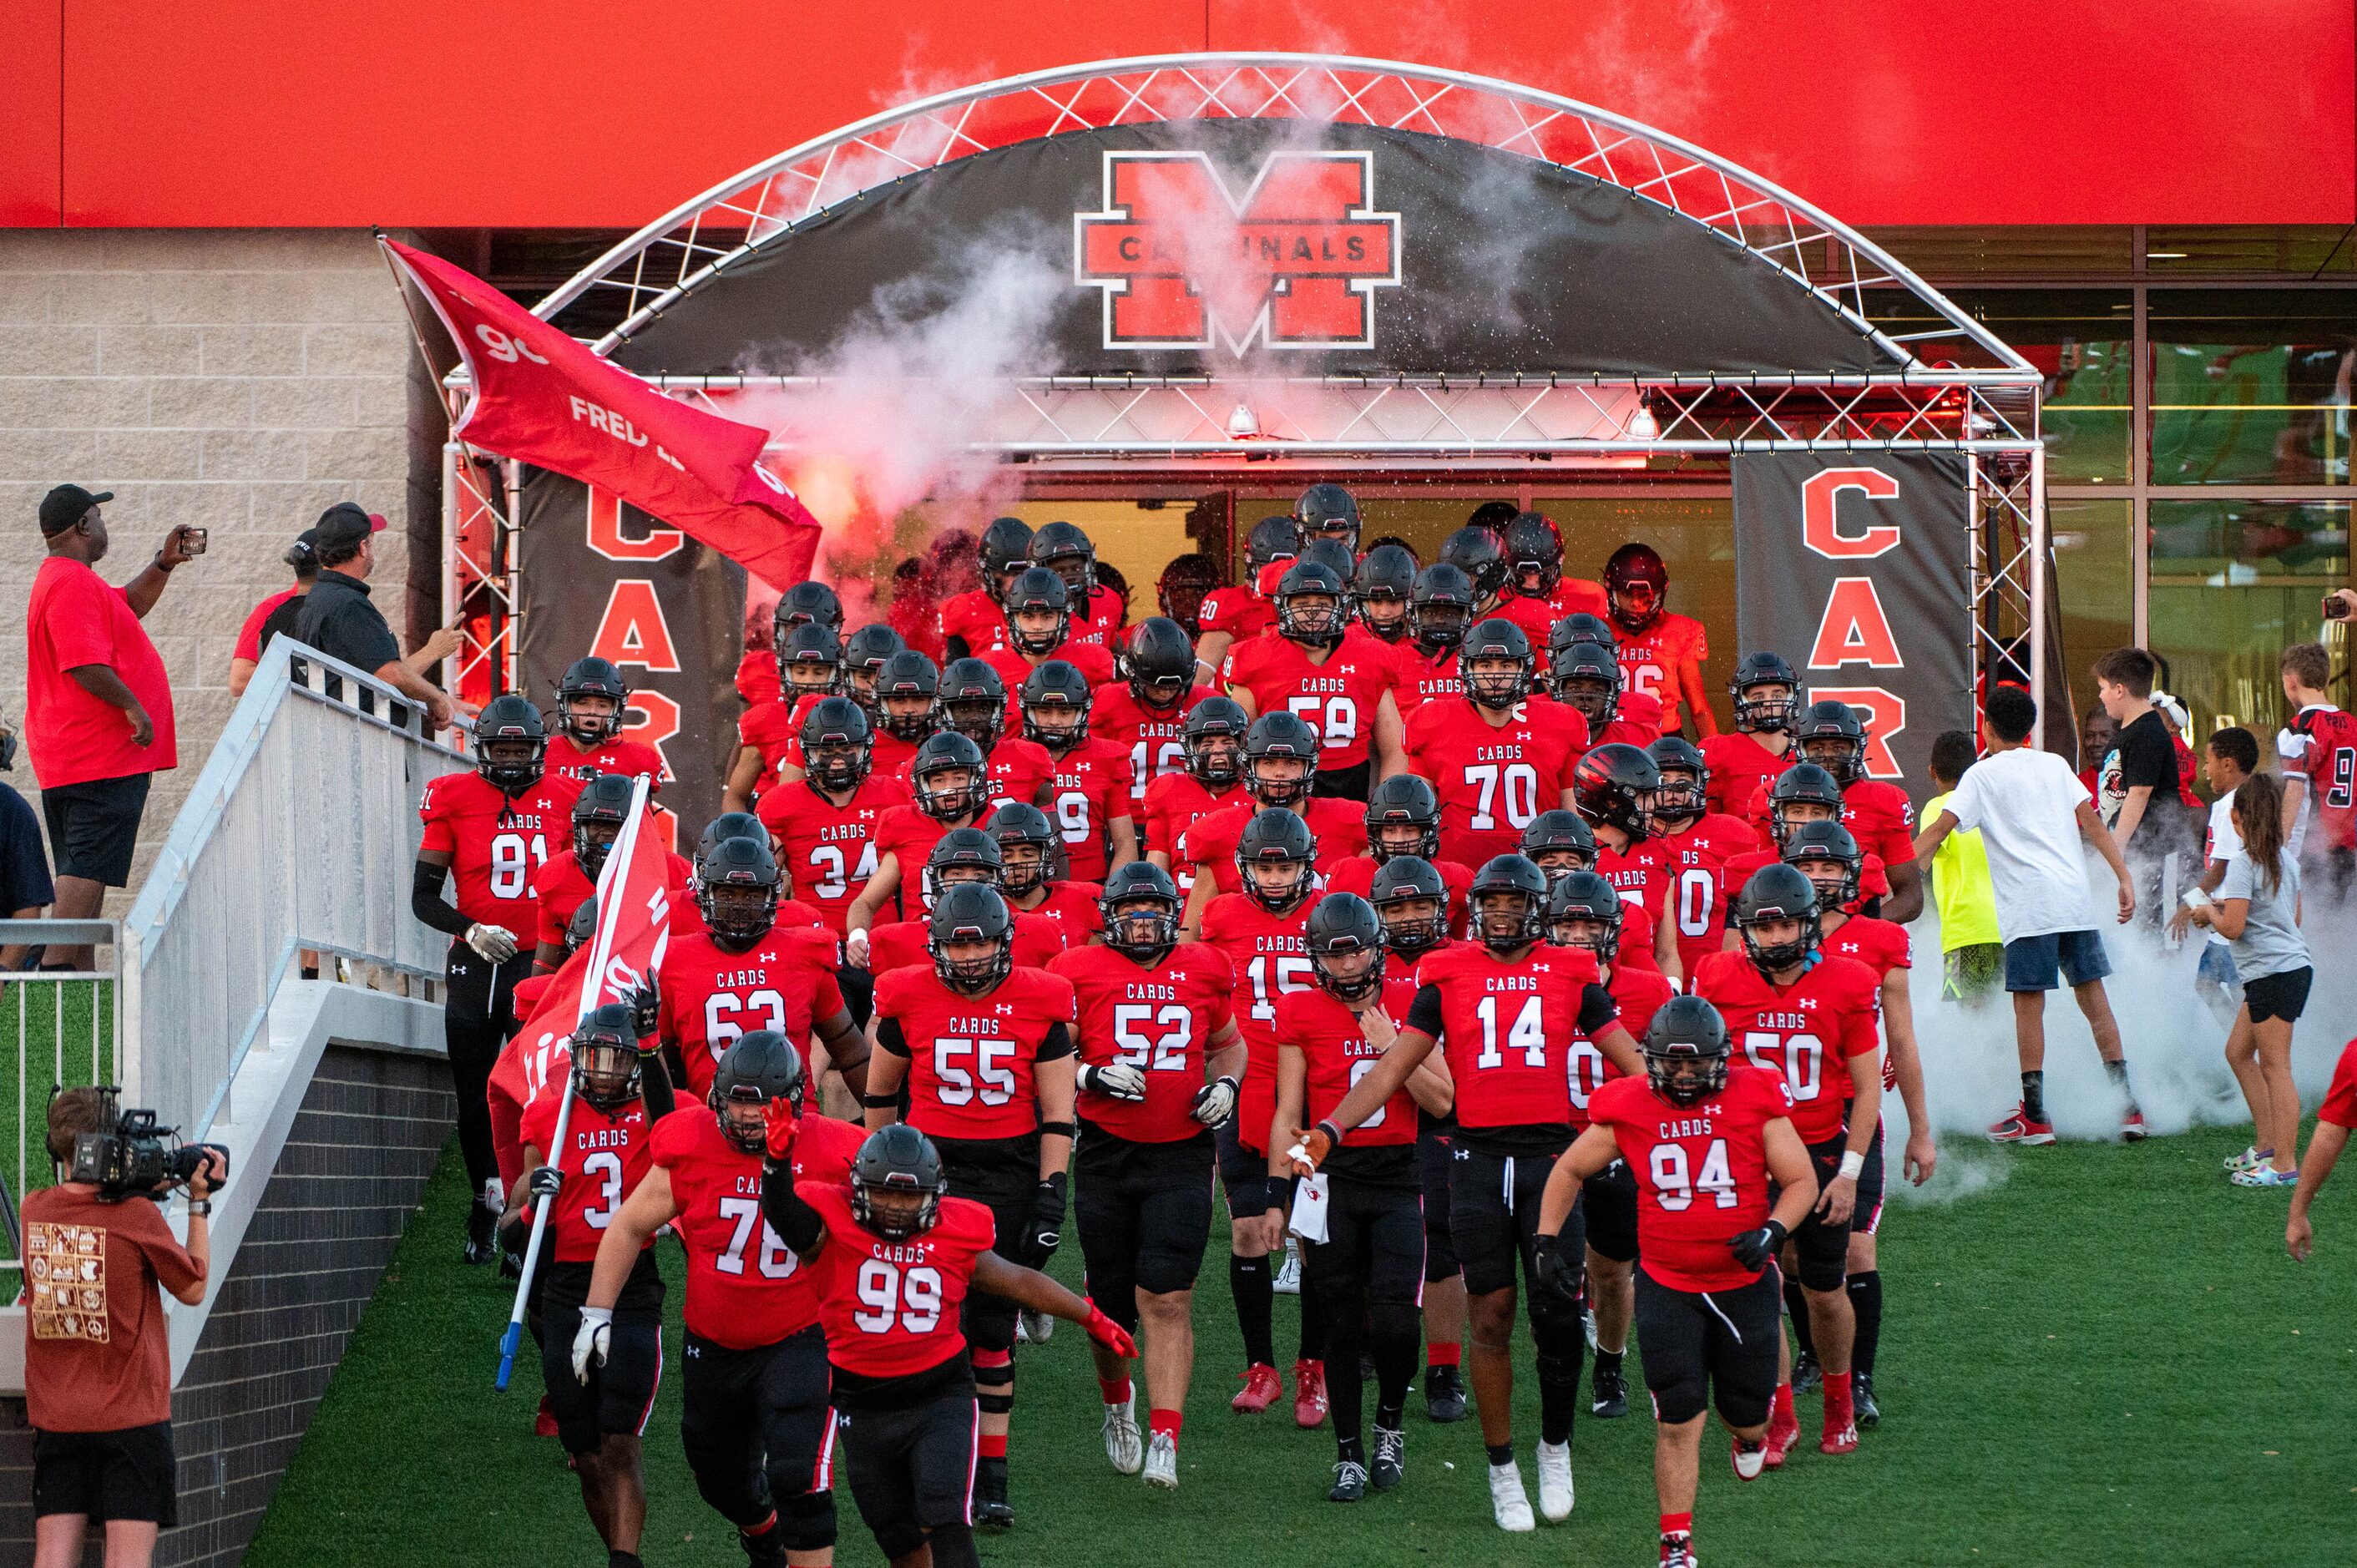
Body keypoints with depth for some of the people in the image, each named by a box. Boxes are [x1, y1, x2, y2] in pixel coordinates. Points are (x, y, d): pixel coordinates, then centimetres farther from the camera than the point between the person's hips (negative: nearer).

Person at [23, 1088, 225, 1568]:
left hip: (55, 1418, 4)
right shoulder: (138, 1216, -14)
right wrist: (199, 1202, 4)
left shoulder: (34, 1210, -1)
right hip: (131, 1416, -4)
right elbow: (194, 1289, -1)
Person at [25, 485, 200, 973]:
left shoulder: (60, 580, 20)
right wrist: (132, 706, -19)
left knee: (85, 873, 12)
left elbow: (129, 605, 34)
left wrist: (165, 564, 23)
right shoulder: (73, 583, -15)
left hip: (65, 760, 11)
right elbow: (84, 662, -25)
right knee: (88, 870, -13)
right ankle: (57, 968, -20)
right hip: (102, 754, -11)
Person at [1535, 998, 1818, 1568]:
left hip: (1744, 1282, 1)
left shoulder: (1755, 1100, -9)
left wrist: (1772, 1231, -20)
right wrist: (1549, 1240, 1)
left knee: (1746, 1409, 13)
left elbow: (1801, 1181, -3)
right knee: (1679, 1420, -7)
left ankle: (1749, 1434, 52)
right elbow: (1569, 1171, 8)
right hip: (1667, 1289, 0)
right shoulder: (1629, 1110, -7)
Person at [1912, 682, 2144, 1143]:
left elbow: (1940, 829, -6)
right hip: (2074, 895, 5)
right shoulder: (2056, 765, 16)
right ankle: (2127, 1106, 8)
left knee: (2029, 1001, -2)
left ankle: (2034, 1116, -4)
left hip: (2028, 901, -5)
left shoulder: (1983, 774, 2)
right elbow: (2092, 823, 11)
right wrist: (2124, 878, 11)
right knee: (2092, 993, 9)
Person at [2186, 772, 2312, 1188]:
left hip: (2274, 974, -9)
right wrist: (2228, 907, 22)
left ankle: (2284, 1165, -8)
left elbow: (2232, 927, -20)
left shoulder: (2244, 863, -14)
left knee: (2275, 1067, -8)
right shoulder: (2286, 859, 11)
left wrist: (2209, 911, 2)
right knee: (2238, 1051, 19)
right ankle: (2266, 1144, 20)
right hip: (2290, 964, 9)